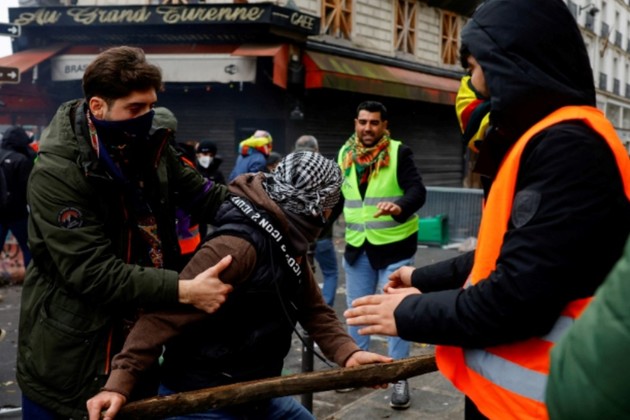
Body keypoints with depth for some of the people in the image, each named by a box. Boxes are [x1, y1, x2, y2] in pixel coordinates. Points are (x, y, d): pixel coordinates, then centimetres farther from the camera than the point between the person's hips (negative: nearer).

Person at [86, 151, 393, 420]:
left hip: (253, 392, 9)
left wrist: (347, 352, -9)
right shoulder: (237, 246, -26)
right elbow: (167, 313, -29)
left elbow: (313, 309, 7)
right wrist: (121, 381, -34)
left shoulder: (289, 243, 6)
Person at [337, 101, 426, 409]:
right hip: (357, 245, 5)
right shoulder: (345, 154, 7)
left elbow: (418, 191, -18)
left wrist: (399, 206, -38)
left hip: (394, 245, -5)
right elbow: (336, 195, 16)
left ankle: (399, 378, 9)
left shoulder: (399, 152, -8)